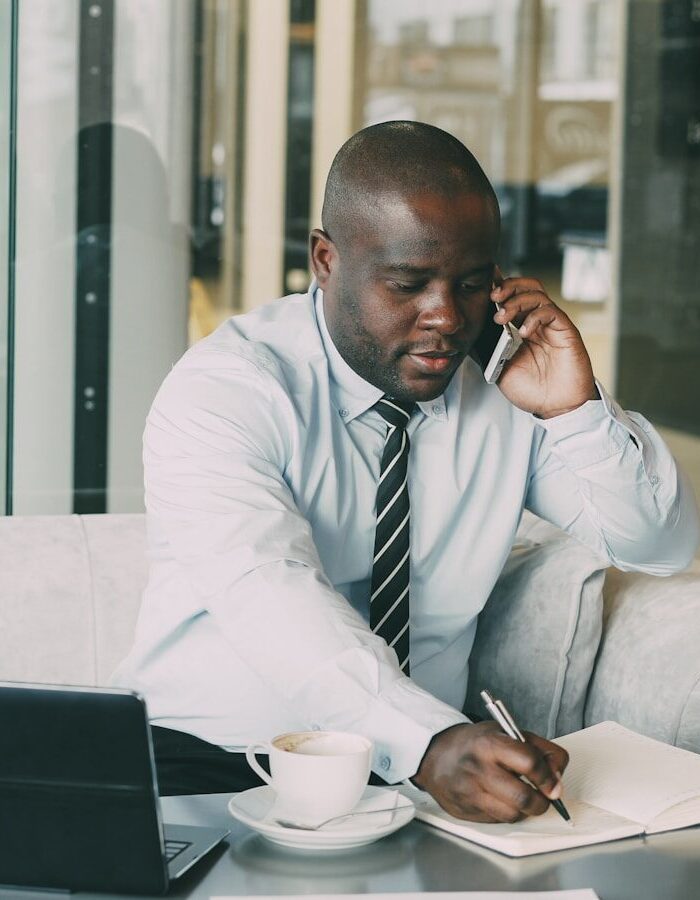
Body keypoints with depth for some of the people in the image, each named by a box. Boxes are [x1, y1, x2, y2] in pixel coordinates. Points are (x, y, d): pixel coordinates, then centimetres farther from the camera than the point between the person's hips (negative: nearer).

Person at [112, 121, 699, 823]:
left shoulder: (509, 382, 3)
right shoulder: (222, 390, -13)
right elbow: (265, 597, -30)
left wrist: (576, 412, -12)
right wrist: (429, 741, -46)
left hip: (418, 766, 4)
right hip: (204, 761, -4)